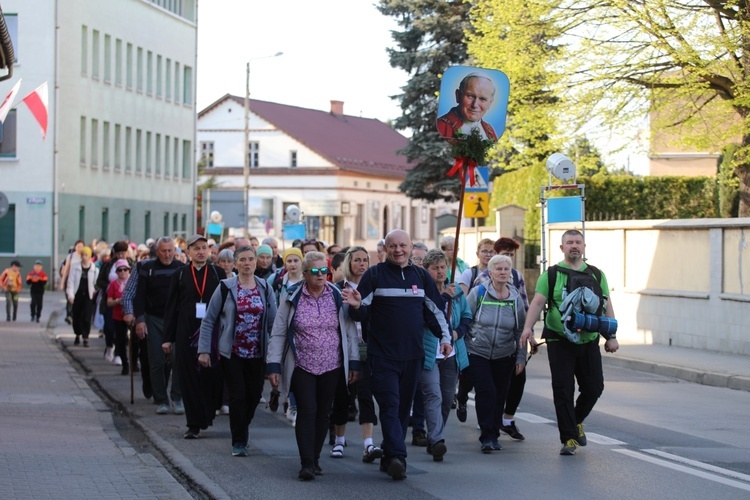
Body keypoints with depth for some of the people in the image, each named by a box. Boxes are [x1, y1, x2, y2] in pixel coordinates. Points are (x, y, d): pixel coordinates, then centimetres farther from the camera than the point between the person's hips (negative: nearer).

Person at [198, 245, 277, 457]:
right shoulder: (226, 288, -4)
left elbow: (273, 322, 4)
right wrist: (204, 350, -6)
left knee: (254, 395, 7)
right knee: (238, 396, -5)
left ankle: (241, 431, 31)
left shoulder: (265, 289, 3)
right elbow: (209, 320, -1)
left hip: (257, 353, 3)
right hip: (232, 352, -3)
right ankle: (239, 442, 6)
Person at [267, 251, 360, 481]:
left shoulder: (338, 297, 2)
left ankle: (314, 458, 19)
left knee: (323, 413, 7)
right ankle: (307, 463, -12)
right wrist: (274, 366, -5)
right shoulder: (292, 298, -1)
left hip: (331, 367, 2)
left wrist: (354, 363, 3)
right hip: (302, 367, -2)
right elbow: (278, 333, 0)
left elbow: (350, 331, 6)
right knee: (307, 411, -11)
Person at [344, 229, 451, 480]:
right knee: (390, 405, -13)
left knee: (404, 407, 7)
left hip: (413, 355, 4)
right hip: (382, 354, -4)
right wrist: (356, 306, -23)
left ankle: (389, 456, 16)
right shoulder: (374, 275, 0)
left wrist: (445, 337, 9)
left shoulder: (421, 276, 11)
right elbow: (363, 312, -1)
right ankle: (396, 456, -20)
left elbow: (435, 310, 18)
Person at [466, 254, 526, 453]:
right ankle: (487, 436, -9)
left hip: (504, 356, 3)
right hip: (478, 353, -3)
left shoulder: (515, 298, 2)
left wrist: (521, 356, 6)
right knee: (485, 392, -14)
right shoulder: (478, 293, -6)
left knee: (500, 394, 6)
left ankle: (494, 435, 20)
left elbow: (520, 330, 9)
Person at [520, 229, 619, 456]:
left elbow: (607, 306, 11)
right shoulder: (551, 275, 1)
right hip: (560, 341, -3)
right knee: (563, 390, -4)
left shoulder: (596, 275, 11)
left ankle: (576, 421, 31)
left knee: (594, 387, 4)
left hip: (589, 341, 3)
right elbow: (537, 302, -8)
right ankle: (569, 438, 2)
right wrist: (528, 328, -23)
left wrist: (611, 337, 3)